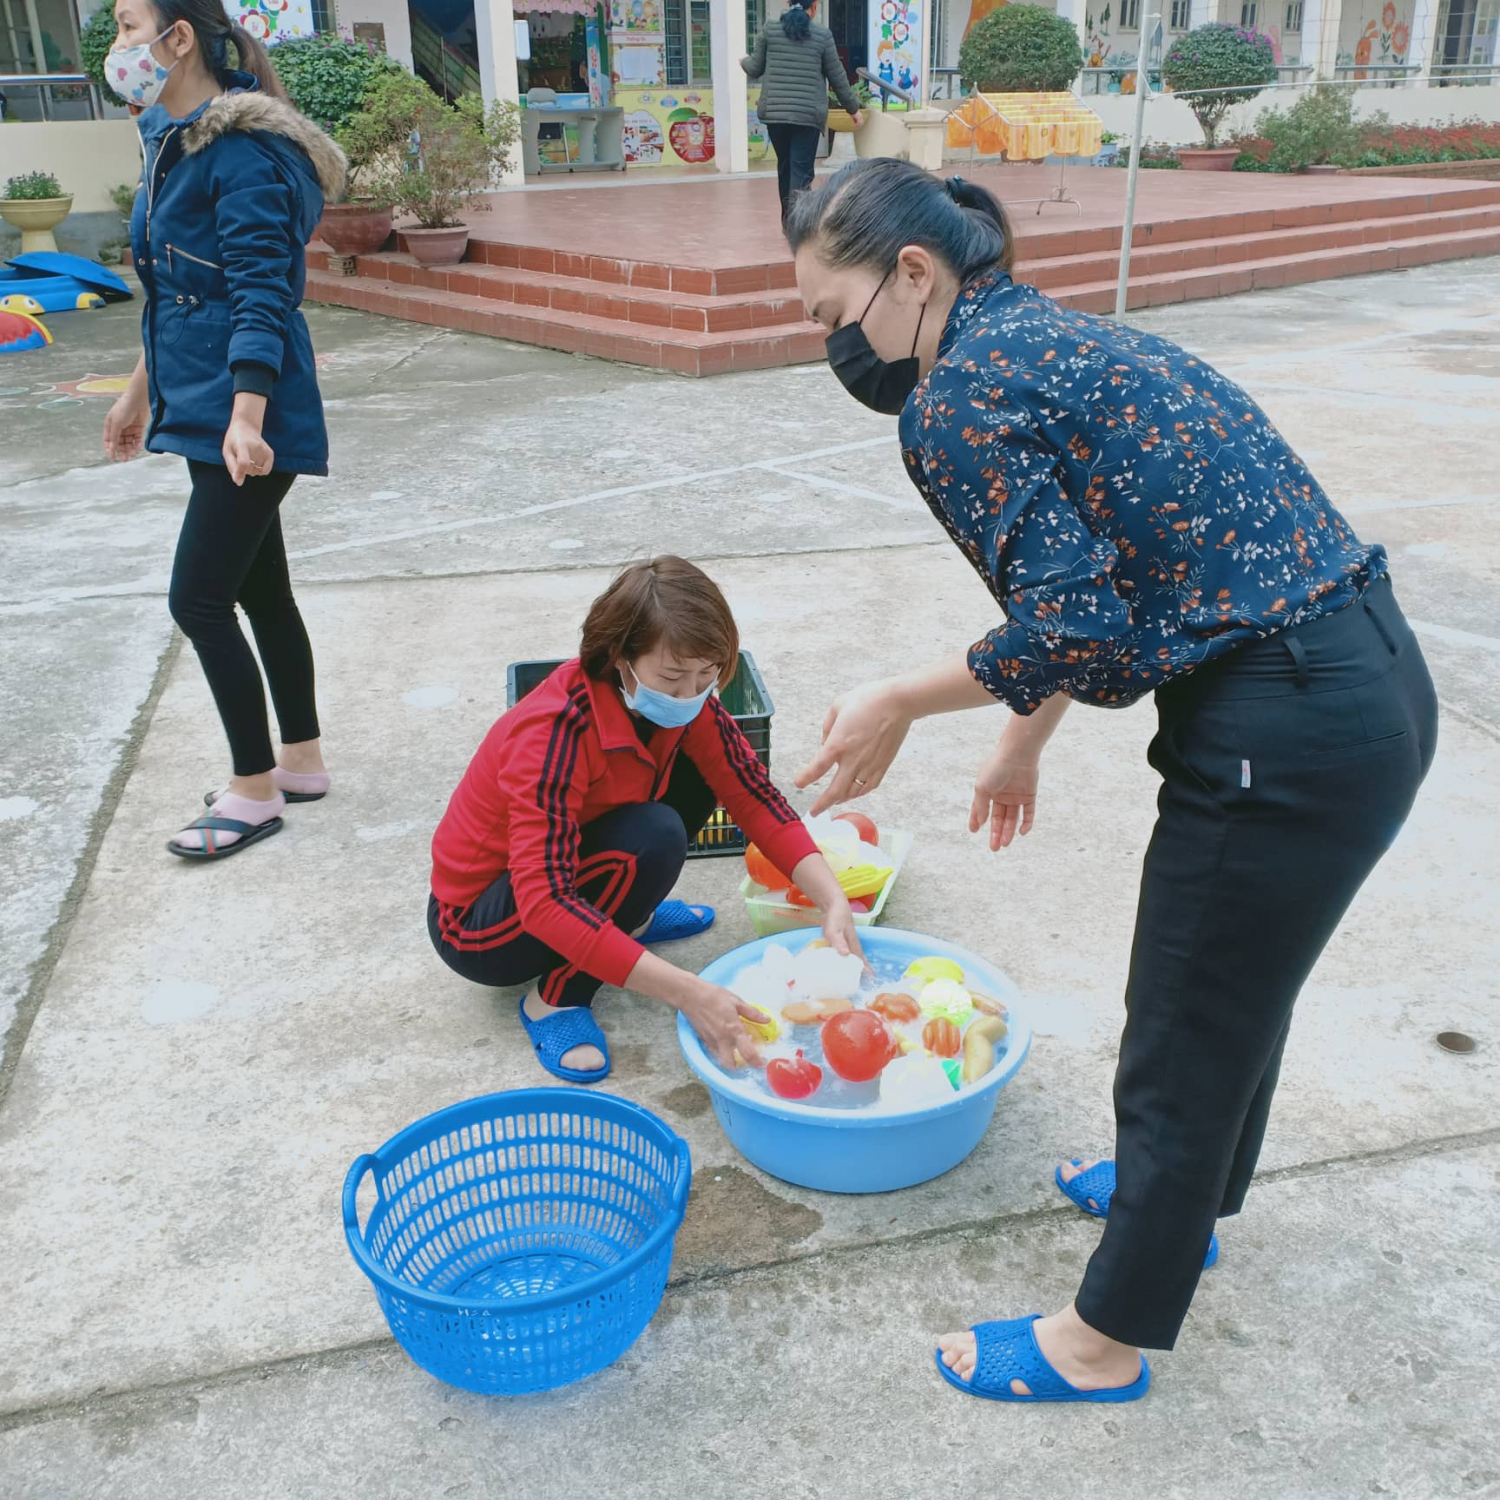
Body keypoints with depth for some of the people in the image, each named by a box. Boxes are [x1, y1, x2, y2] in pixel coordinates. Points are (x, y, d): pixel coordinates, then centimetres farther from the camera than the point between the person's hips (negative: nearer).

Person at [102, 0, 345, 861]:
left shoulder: (246, 153, -15)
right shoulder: (176, 143, 14)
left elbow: (262, 296, -22)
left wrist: (245, 417, -30)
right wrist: (143, 391, 27)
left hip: (244, 418, -9)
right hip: (200, 404, 9)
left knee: (199, 601, -5)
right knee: (260, 592, 14)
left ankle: (257, 792, 10)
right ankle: (303, 765, 27)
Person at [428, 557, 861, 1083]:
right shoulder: (554, 733, -35)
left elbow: (755, 797, -11)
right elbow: (543, 902, -40)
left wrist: (834, 902, -27)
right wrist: (689, 994, -47)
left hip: (565, 861, 7)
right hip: (474, 924, -7)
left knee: (698, 768, -7)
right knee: (654, 837, -31)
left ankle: (626, 917, 8)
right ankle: (556, 998, -12)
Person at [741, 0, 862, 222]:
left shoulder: (770, 30, 3)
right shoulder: (823, 35, 0)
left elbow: (756, 69, 11)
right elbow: (838, 77, 5)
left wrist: (744, 61, 35)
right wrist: (853, 108, 18)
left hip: (774, 112, 3)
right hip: (808, 115, -3)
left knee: (785, 166, 18)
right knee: (801, 171, -4)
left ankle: (788, 219, 30)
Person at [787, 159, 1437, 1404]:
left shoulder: (956, 394, -13)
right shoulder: (1052, 334, 16)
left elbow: (1073, 630, -20)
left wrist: (898, 704, -7)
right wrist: (1027, 734, 28)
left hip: (1288, 739, -10)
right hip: (1375, 680, 10)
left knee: (1183, 1044, 9)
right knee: (1237, 986, 29)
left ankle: (1106, 1343, 32)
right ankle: (1187, 1196, 55)